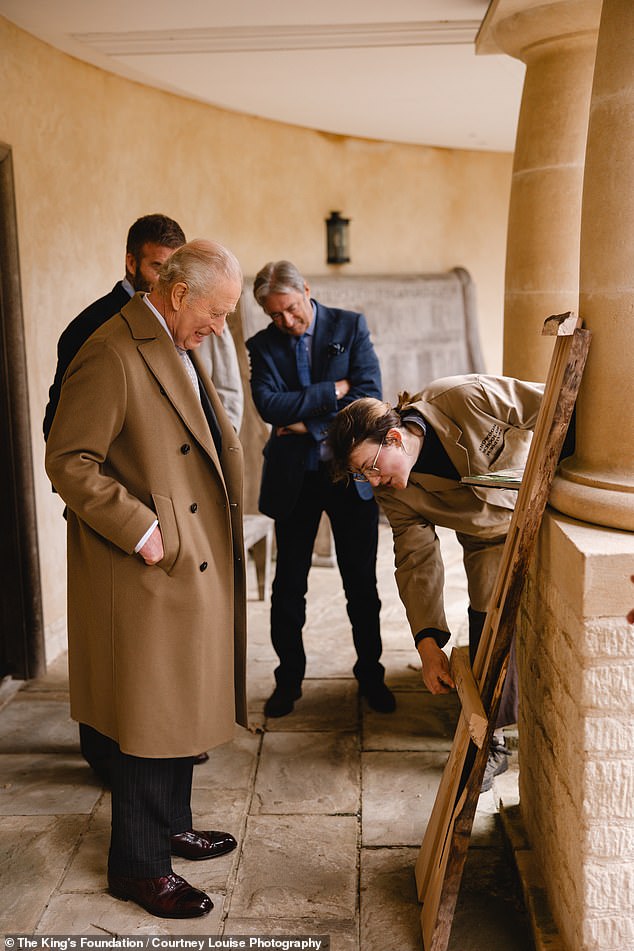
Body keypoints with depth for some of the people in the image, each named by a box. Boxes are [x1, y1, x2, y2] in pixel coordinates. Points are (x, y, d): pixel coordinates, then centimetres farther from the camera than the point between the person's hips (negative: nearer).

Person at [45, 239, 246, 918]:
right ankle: (138, 866, 19)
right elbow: (68, 461, -21)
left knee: (178, 707, 19)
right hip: (144, 573, -9)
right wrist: (141, 530, -22)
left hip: (190, 565, 10)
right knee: (148, 720, 2)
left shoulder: (176, 348, 13)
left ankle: (169, 830, 36)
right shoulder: (111, 354, -18)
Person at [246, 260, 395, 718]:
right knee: (288, 586, 8)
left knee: (362, 584, 9)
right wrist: (334, 389, -15)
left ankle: (371, 675, 24)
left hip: (350, 473, -1)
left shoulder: (351, 326, -1)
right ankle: (289, 679, 23)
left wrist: (308, 426, -14)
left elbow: (369, 395, -11)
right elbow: (270, 405, -15)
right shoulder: (263, 345, 2)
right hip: (293, 478, 1)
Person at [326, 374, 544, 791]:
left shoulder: (467, 398, -33)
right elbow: (417, 561, -17)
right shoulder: (396, 492, -18)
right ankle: (492, 740, 9)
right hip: (492, 541, 2)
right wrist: (428, 643, -24)